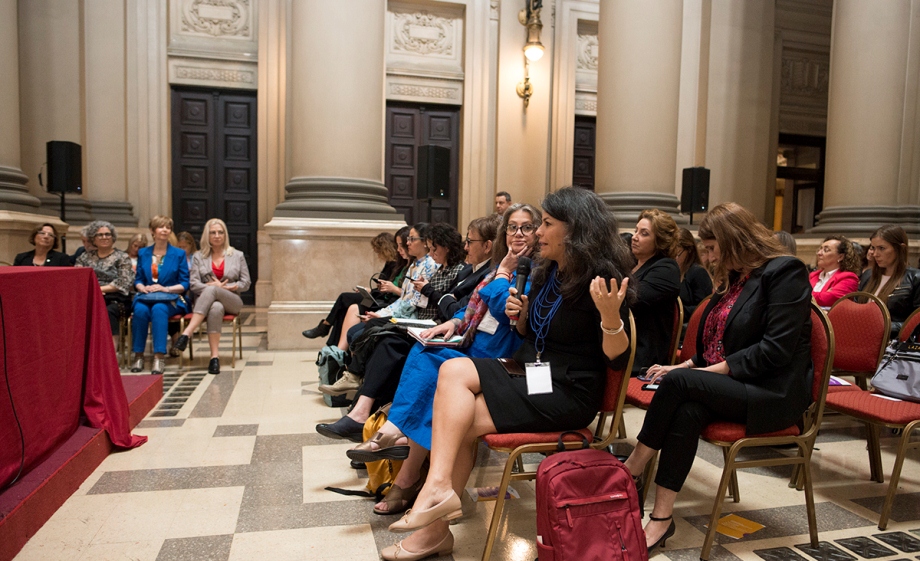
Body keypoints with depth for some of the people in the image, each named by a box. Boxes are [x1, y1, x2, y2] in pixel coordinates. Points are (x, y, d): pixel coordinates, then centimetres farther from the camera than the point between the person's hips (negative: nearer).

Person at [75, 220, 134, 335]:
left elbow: (123, 283, -1)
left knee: (108, 313, -36)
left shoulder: (122, 257, 11)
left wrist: (100, 289, -8)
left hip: (114, 299, -2)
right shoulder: (85, 256, 22)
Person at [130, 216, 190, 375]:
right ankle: (138, 355, -23)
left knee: (159, 309, -36)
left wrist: (166, 289, -14)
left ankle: (159, 356, -38)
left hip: (170, 299, -2)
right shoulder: (143, 253, 16)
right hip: (146, 297, 2)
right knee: (141, 310, -32)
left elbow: (185, 284, 2)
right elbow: (137, 280, 13)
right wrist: (143, 287, -9)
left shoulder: (179, 254, 7)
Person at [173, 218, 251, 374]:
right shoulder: (199, 256, 15)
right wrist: (210, 285, -13)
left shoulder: (238, 255, 14)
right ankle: (215, 356, -47)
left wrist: (227, 287, -8)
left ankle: (187, 333, -46)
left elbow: (245, 283, 9)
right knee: (216, 308, -40)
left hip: (231, 301, 0)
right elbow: (193, 284, 4)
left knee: (211, 290, -37)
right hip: (205, 300, 0)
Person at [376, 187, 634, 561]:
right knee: (453, 370, -16)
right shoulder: (547, 273, 10)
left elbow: (617, 359, -16)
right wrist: (521, 313, -1)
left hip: (568, 393, -8)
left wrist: (610, 315, -34)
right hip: (530, 373, 8)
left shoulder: (601, 280, -14)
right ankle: (439, 489, -15)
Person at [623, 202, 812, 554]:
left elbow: (776, 350, -19)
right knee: (687, 411, -27)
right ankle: (662, 517, -26)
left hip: (774, 393, -7)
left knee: (679, 382, -28)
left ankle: (632, 469, -13)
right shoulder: (733, 278, 16)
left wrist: (710, 371, -19)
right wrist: (686, 366, 4)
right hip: (727, 386, 7)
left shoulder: (785, 272, -9)